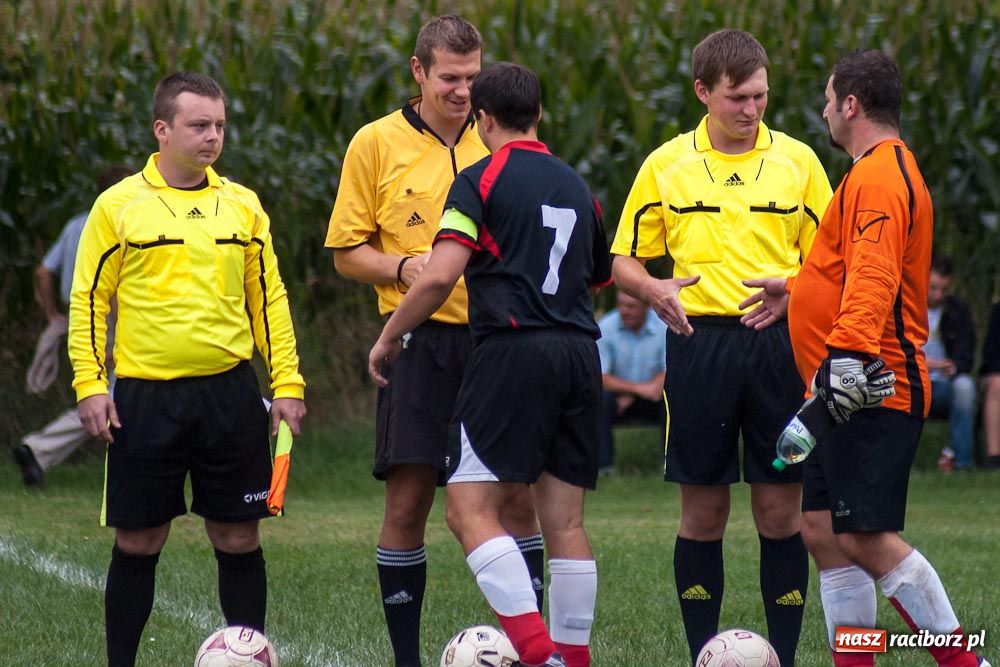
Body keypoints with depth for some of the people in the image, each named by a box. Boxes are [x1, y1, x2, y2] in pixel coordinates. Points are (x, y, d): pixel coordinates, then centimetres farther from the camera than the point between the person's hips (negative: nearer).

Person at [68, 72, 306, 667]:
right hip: (144, 394, -2)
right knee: (138, 541, 3)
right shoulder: (120, 206, 0)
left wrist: (287, 382, 7)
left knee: (238, 537, 3)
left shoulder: (242, 205, 9)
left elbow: (269, 298, 13)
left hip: (229, 392, 2)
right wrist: (90, 383, -6)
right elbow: (89, 299, 2)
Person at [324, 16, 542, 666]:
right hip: (419, 342, -2)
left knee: (520, 498, -2)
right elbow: (347, 252, 4)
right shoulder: (376, 143, 2)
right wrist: (403, 266, -13)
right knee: (408, 501, -2)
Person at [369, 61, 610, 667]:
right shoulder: (577, 188, 17)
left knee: (471, 509, -7)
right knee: (565, 521, 8)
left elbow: (440, 276, -13)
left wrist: (388, 337, 0)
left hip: (513, 350, -7)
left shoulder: (482, 180, -2)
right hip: (580, 355, 7)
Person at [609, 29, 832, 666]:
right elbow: (625, 259, 11)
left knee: (780, 511, 0)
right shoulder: (666, 164, 6)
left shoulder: (797, 160, 6)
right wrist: (652, 289, -11)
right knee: (702, 512, 2)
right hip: (699, 343, 0)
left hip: (777, 344, 0)